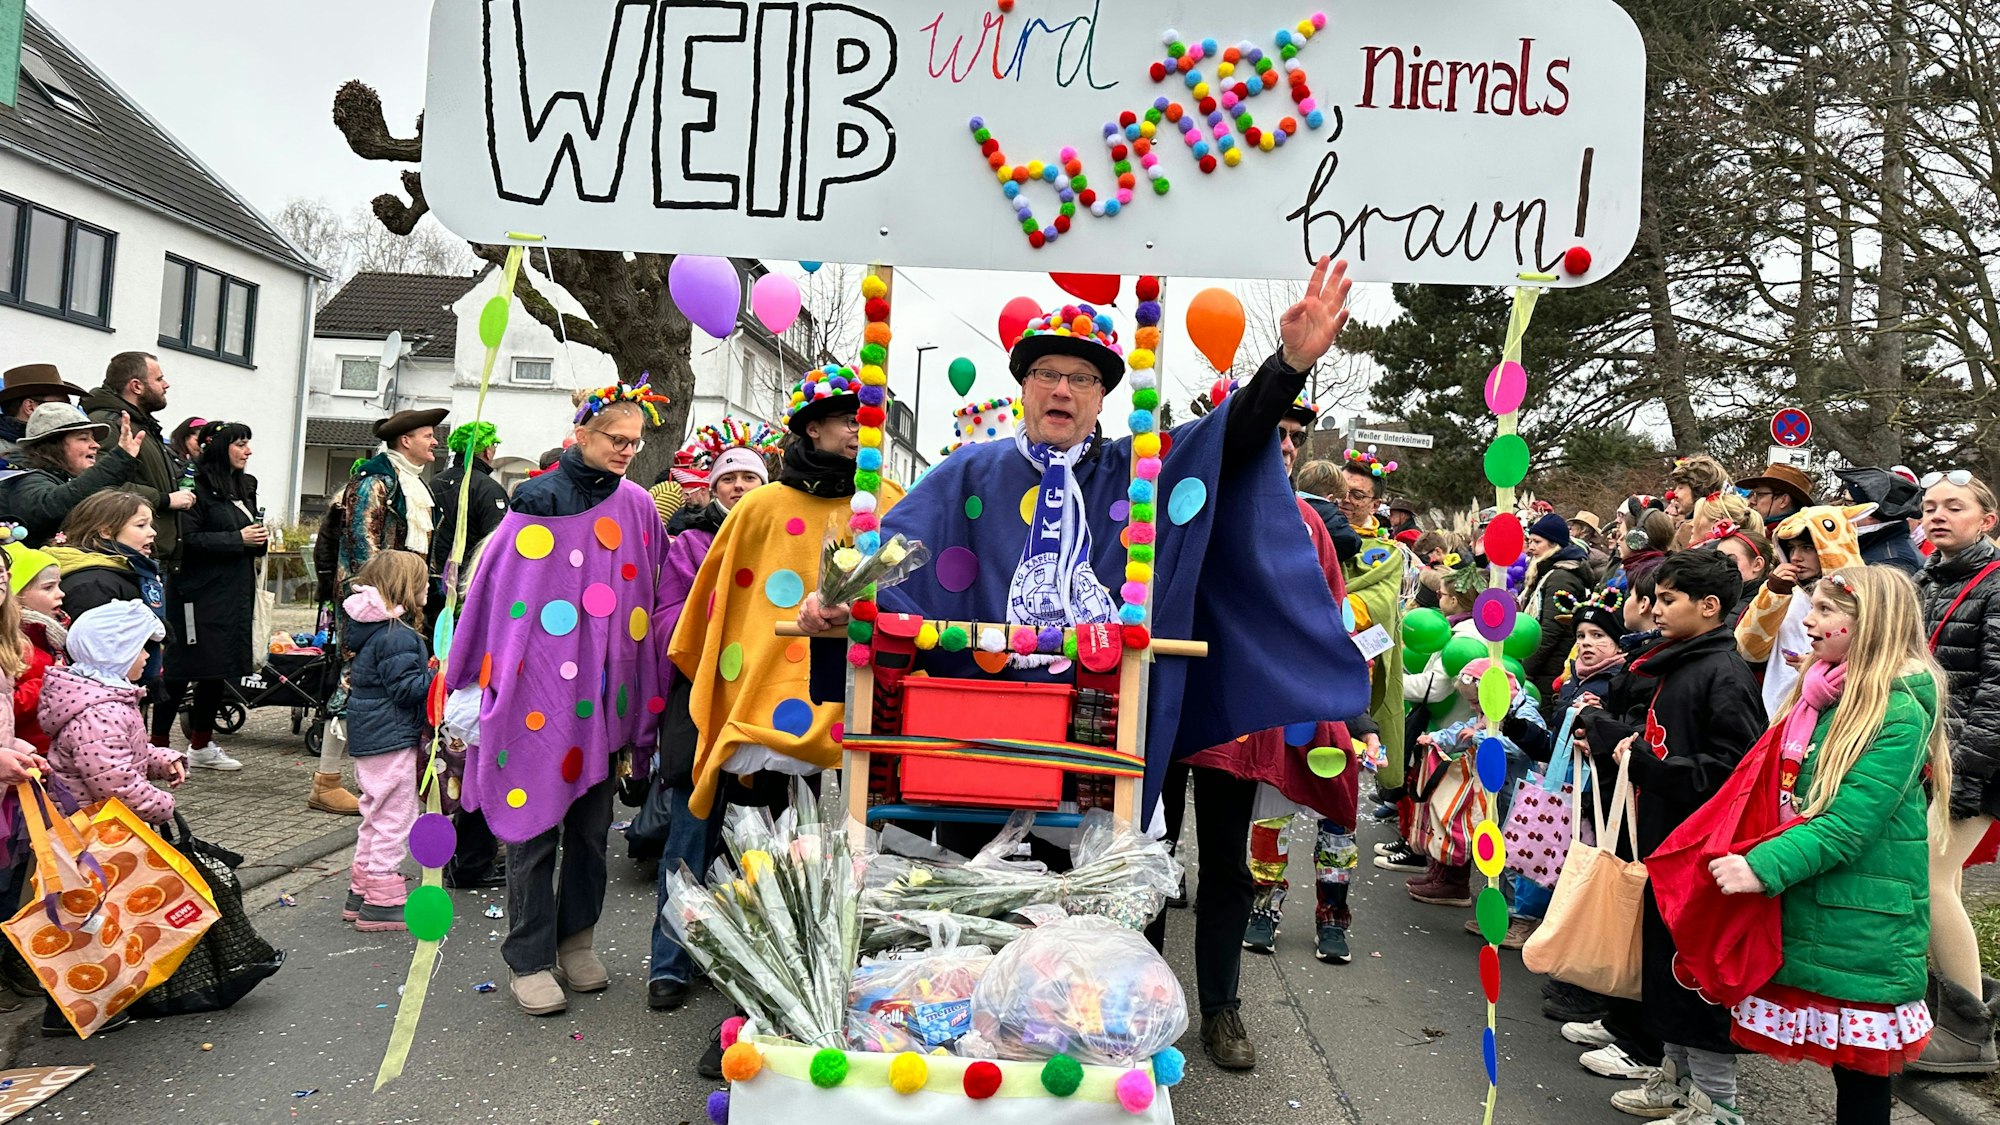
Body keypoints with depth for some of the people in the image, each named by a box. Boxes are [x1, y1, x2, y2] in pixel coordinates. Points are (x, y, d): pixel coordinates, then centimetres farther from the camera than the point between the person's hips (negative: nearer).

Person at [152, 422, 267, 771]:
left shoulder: (245, 486, 16)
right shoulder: (198, 486, -12)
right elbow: (188, 539, -19)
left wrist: (260, 539, 4)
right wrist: (238, 538, -17)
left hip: (235, 592, 9)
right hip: (201, 593, -9)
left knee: (220, 668, 14)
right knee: (181, 669, -3)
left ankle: (202, 745, 24)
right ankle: (159, 743, 7)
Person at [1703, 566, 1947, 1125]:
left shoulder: (1900, 714, -16)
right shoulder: (1821, 696, 8)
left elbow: (1849, 824, -22)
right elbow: (1780, 795, 15)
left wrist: (1764, 867, -28)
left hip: (1859, 925, -7)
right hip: (1805, 908, 7)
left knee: (1861, 1072, 4)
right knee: (1841, 1057, 15)